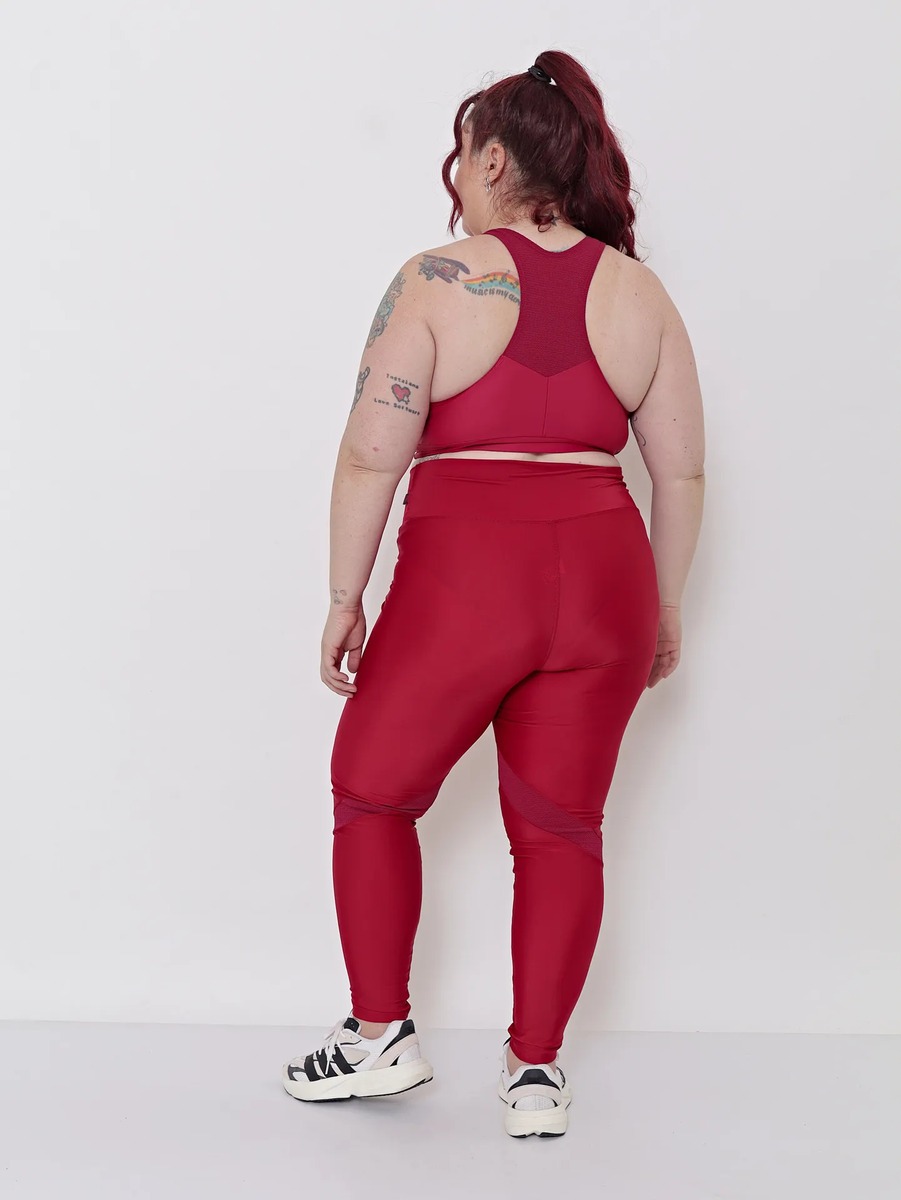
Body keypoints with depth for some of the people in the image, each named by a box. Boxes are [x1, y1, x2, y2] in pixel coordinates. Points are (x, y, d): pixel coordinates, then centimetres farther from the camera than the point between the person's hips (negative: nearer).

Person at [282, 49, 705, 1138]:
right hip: (605, 572, 4)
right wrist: (663, 603, 18)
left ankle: (380, 1035, 21)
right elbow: (682, 470, 9)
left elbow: (371, 457, -8)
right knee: (561, 826, 13)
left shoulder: (437, 282, -5)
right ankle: (536, 1069, 18)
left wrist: (344, 597, 1)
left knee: (372, 791, 17)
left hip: (463, 575, -4)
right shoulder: (639, 293, 7)